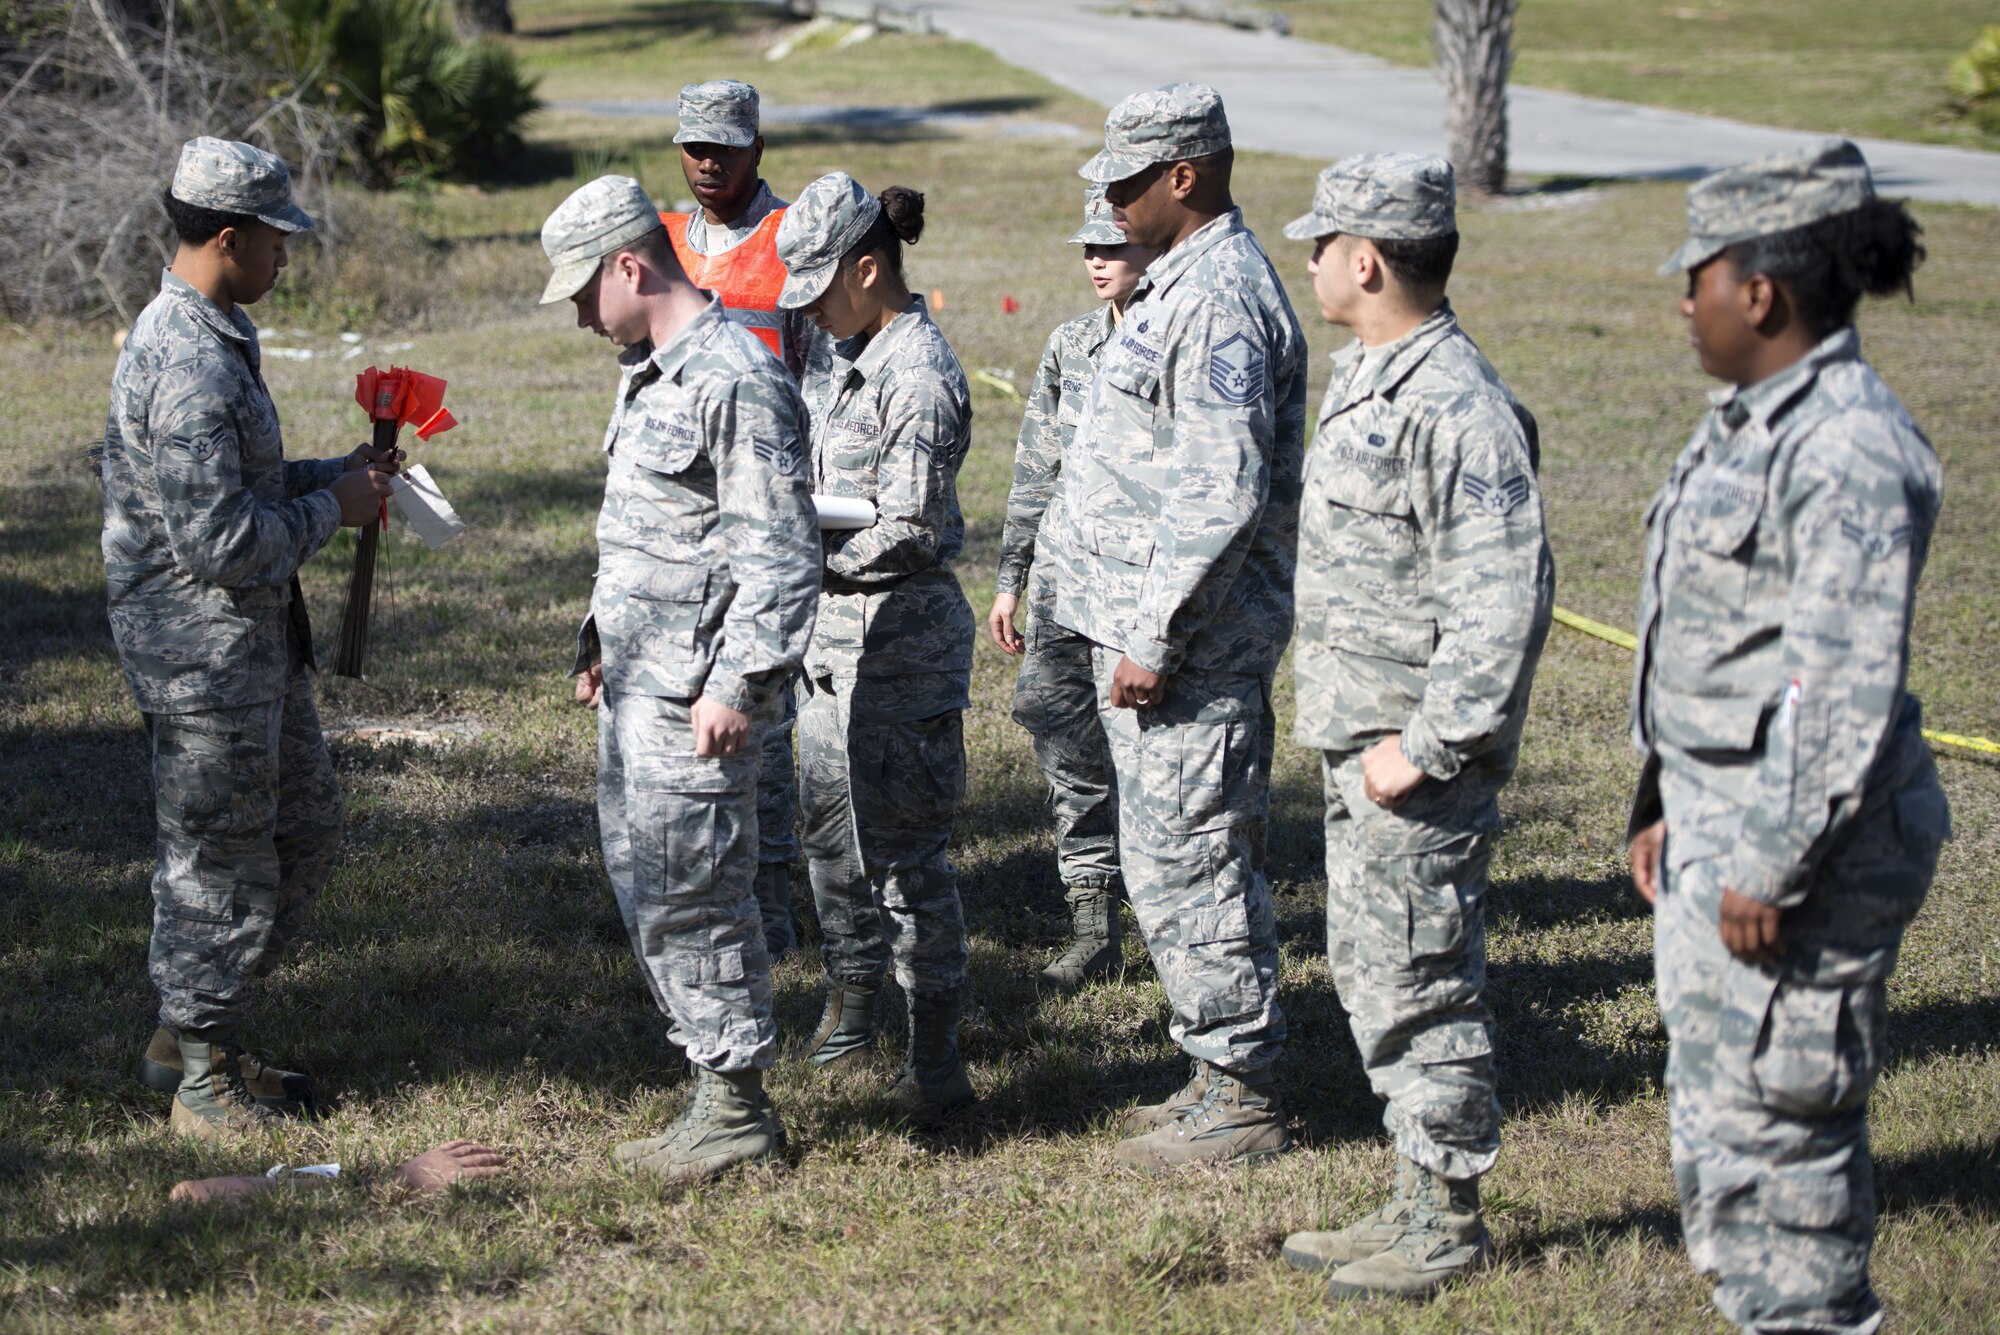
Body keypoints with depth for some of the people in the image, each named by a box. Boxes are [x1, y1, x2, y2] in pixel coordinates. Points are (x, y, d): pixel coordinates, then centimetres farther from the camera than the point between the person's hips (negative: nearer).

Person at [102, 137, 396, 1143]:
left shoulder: (210, 337, 11)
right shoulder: (187, 368, -24)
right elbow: (220, 540, -26)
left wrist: (333, 474, 8)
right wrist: (332, 510, -12)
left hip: (256, 643, 11)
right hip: (203, 655, -11)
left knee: (306, 833, 18)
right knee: (217, 863, 1)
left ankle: (191, 1032, 29)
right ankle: (203, 1079, 16)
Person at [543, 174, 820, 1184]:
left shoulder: (736, 380, -18)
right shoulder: (645, 371, 14)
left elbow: (780, 554, -21)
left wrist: (737, 685, -22)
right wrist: (602, 640, 24)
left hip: (694, 693, -10)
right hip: (636, 681, 10)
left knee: (691, 892, -4)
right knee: (641, 880, 14)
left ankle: (735, 1111, 6)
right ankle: (718, 1089, 23)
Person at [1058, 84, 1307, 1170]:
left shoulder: (1219, 302, -18)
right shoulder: (1186, 283, 16)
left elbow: (1222, 495, -25)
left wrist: (1155, 640, -23)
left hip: (1185, 643, -11)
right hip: (1150, 626, 11)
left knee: (1188, 862, -5)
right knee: (1173, 861, 15)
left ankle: (1242, 1099, 3)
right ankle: (1221, 1076, 24)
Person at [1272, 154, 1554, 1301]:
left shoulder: (1458, 409, -20)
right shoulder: (1368, 378, 12)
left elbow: (1507, 601, -25)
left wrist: (1427, 746, -23)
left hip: (1419, 753, -10)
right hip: (1361, 740, 10)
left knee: (1421, 984, -2)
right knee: (1370, 974, 16)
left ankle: (1450, 1226, 10)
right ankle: (1419, 1205, 27)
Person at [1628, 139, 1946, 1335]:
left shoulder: (1848, 450, -20)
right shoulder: (1755, 420, 12)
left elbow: (1851, 687, -22)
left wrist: (1775, 868, -21)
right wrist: (1666, 807, 20)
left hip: (1802, 839, -10)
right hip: (1719, 827, 10)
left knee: (1777, 1117, -2)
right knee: (1712, 1109, 17)